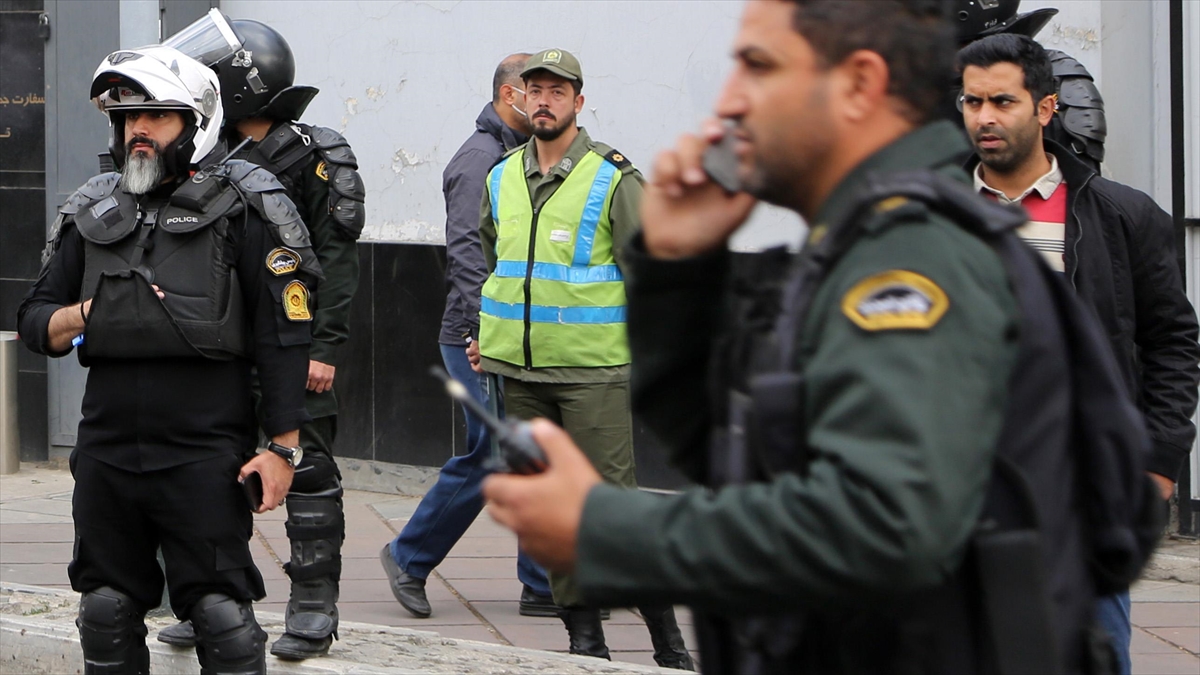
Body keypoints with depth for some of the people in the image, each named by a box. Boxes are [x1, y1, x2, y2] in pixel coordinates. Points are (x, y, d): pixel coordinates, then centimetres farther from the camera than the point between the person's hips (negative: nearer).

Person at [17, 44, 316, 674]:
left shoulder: (243, 208, -2)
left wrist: (283, 445, -9)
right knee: (107, 611, 11)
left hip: (205, 456, -5)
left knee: (220, 611, -3)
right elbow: (34, 319, 17)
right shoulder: (92, 212, 13)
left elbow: (283, 333, -4)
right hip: (106, 452, 5)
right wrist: (80, 316, -6)